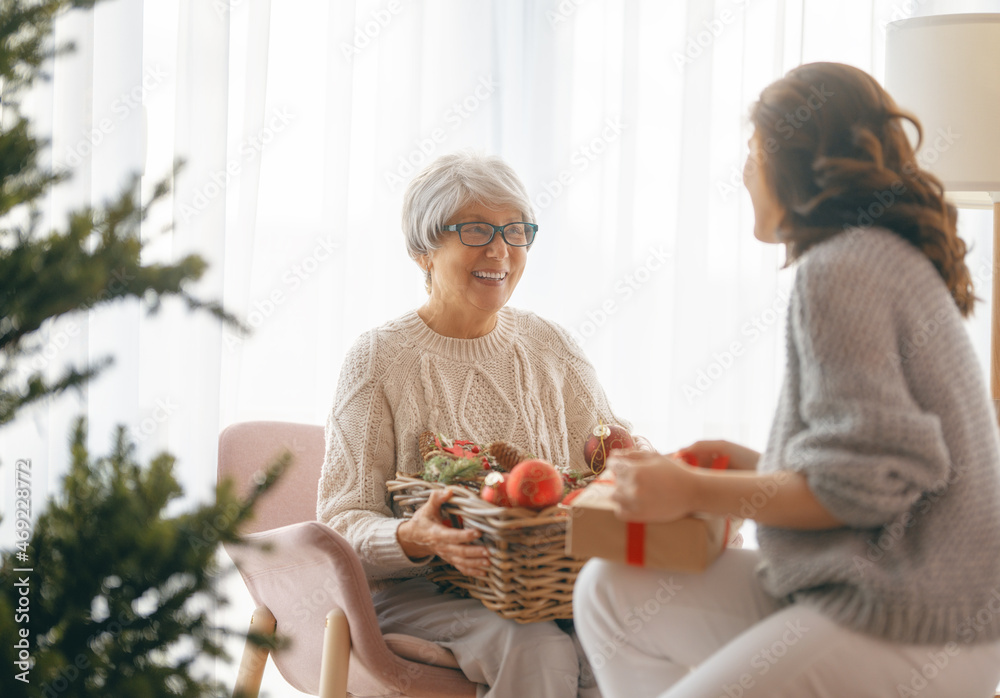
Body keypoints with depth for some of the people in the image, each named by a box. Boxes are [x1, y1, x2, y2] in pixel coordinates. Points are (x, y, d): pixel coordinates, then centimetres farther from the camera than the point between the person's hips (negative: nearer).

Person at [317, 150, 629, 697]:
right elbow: (343, 522, -8)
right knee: (537, 648, -34)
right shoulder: (379, 359, -2)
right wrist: (414, 539, -30)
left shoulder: (550, 347, 12)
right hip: (416, 593, -4)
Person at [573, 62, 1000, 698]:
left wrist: (696, 491, -13)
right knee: (611, 594, 10)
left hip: (912, 629, -10)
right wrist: (753, 464, 15)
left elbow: (864, 482, -22)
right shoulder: (893, 259, 16)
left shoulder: (838, 270, -16)